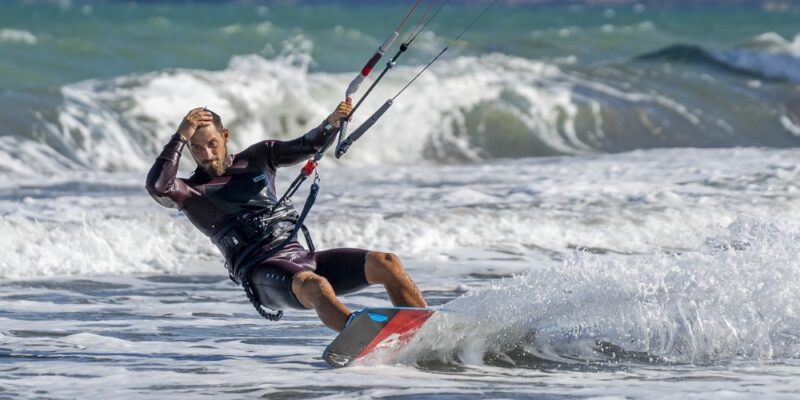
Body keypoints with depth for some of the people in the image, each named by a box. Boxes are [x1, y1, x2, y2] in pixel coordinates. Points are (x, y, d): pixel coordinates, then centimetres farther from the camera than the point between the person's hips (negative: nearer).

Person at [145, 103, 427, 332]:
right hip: (260, 272, -6)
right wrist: (181, 137, -11)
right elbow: (157, 187, -14)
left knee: (386, 264, -13)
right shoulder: (191, 192, 7)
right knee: (314, 286, -40)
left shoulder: (258, 157, 20)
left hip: (299, 257, 6)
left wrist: (332, 122, -7)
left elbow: (307, 146, 13)